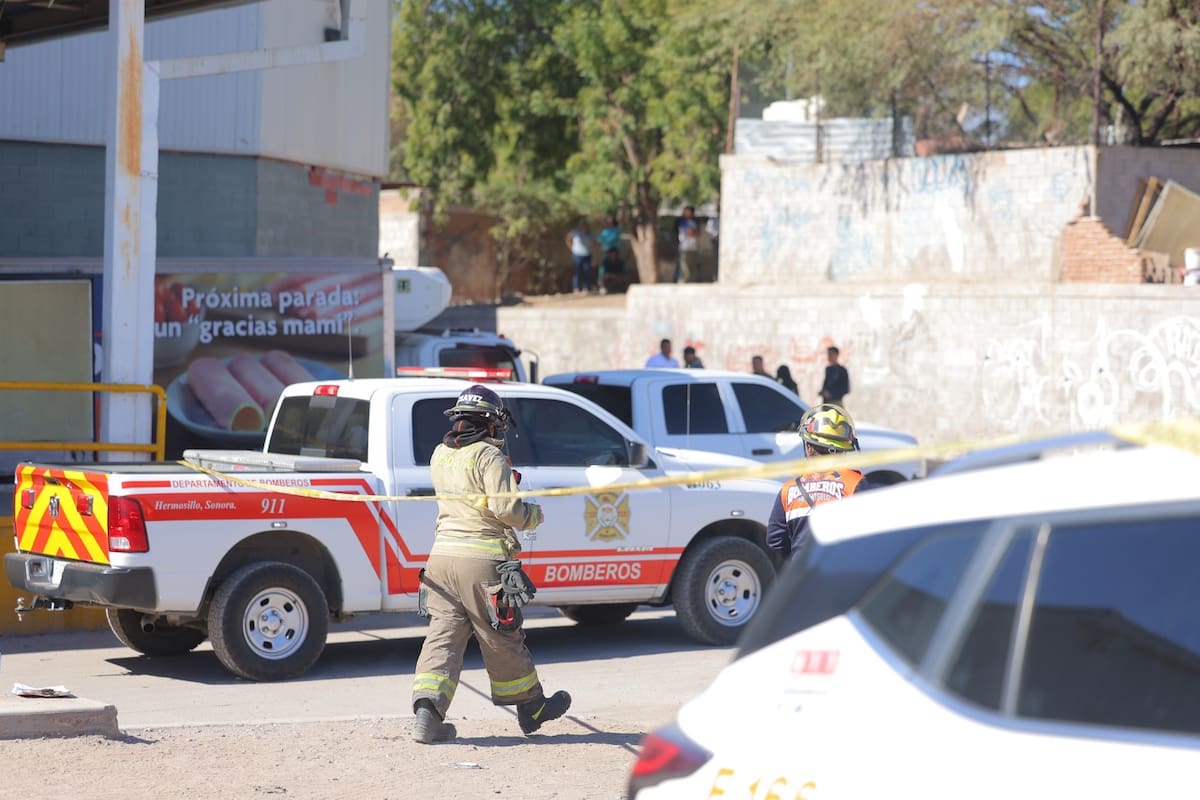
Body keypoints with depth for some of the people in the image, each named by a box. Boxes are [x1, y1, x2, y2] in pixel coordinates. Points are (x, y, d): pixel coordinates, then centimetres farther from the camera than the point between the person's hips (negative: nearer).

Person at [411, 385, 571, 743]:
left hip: (443, 553, 6)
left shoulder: (440, 455, 12)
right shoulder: (489, 457, -11)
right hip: (482, 559, -6)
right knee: (503, 639, 8)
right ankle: (531, 707, 25)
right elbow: (507, 508, -16)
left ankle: (427, 711, -14)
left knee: (443, 635, 2)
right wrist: (535, 514, 3)